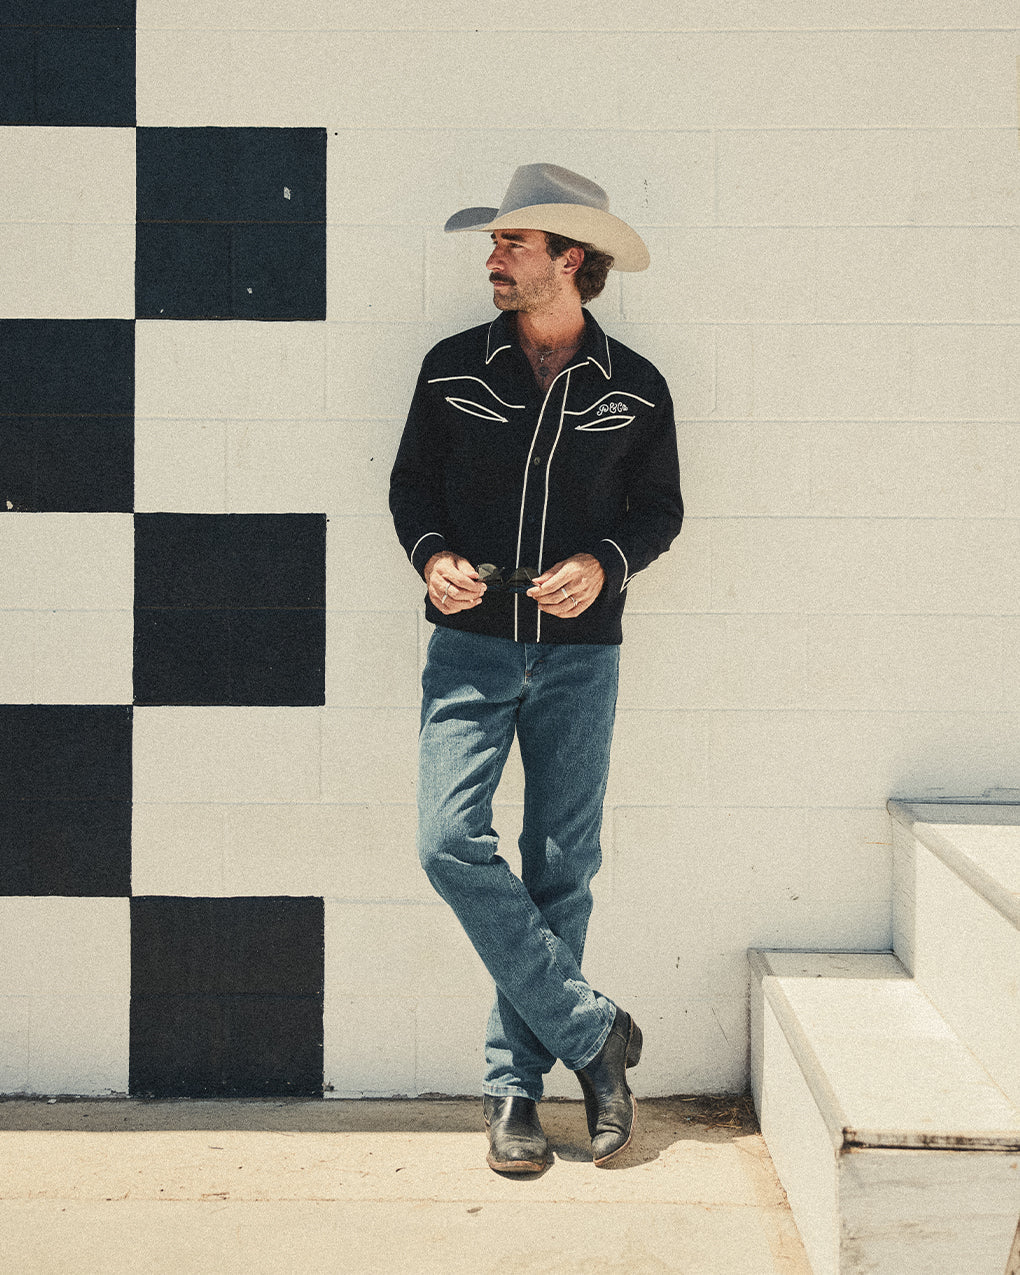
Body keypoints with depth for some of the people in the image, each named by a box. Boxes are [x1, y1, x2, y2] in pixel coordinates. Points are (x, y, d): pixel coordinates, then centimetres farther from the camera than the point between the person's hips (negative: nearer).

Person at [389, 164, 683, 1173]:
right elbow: (410, 484, 13)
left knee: (561, 869, 1)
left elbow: (660, 508, 10)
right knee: (450, 841, -15)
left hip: (578, 653, 0)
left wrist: (604, 565, -9)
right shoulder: (453, 368, 5)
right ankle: (592, 1032, -3)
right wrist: (432, 555, -7)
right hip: (471, 643, 1)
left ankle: (515, 1082, 13)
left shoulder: (634, 387, 3)